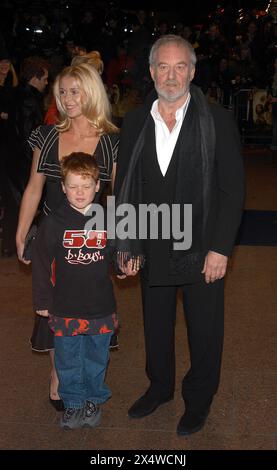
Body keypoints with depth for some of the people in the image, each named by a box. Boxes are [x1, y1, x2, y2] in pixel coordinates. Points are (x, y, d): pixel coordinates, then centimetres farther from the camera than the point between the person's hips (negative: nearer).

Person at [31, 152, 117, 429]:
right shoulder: (54, 222, -8)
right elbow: (40, 263, -2)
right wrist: (42, 301, 0)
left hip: (101, 307, 1)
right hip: (65, 308, -1)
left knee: (97, 357, 17)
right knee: (68, 360, 13)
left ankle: (94, 399, 39)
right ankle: (73, 402, 33)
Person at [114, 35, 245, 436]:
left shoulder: (217, 120, -8)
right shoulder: (134, 123, 3)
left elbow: (233, 188, -9)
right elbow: (123, 188, 8)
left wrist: (220, 248, -14)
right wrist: (124, 245, 4)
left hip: (202, 249, -3)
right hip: (152, 249, 3)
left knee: (204, 332, 12)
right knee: (156, 327, 19)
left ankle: (199, 399, 35)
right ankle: (160, 387, 43)